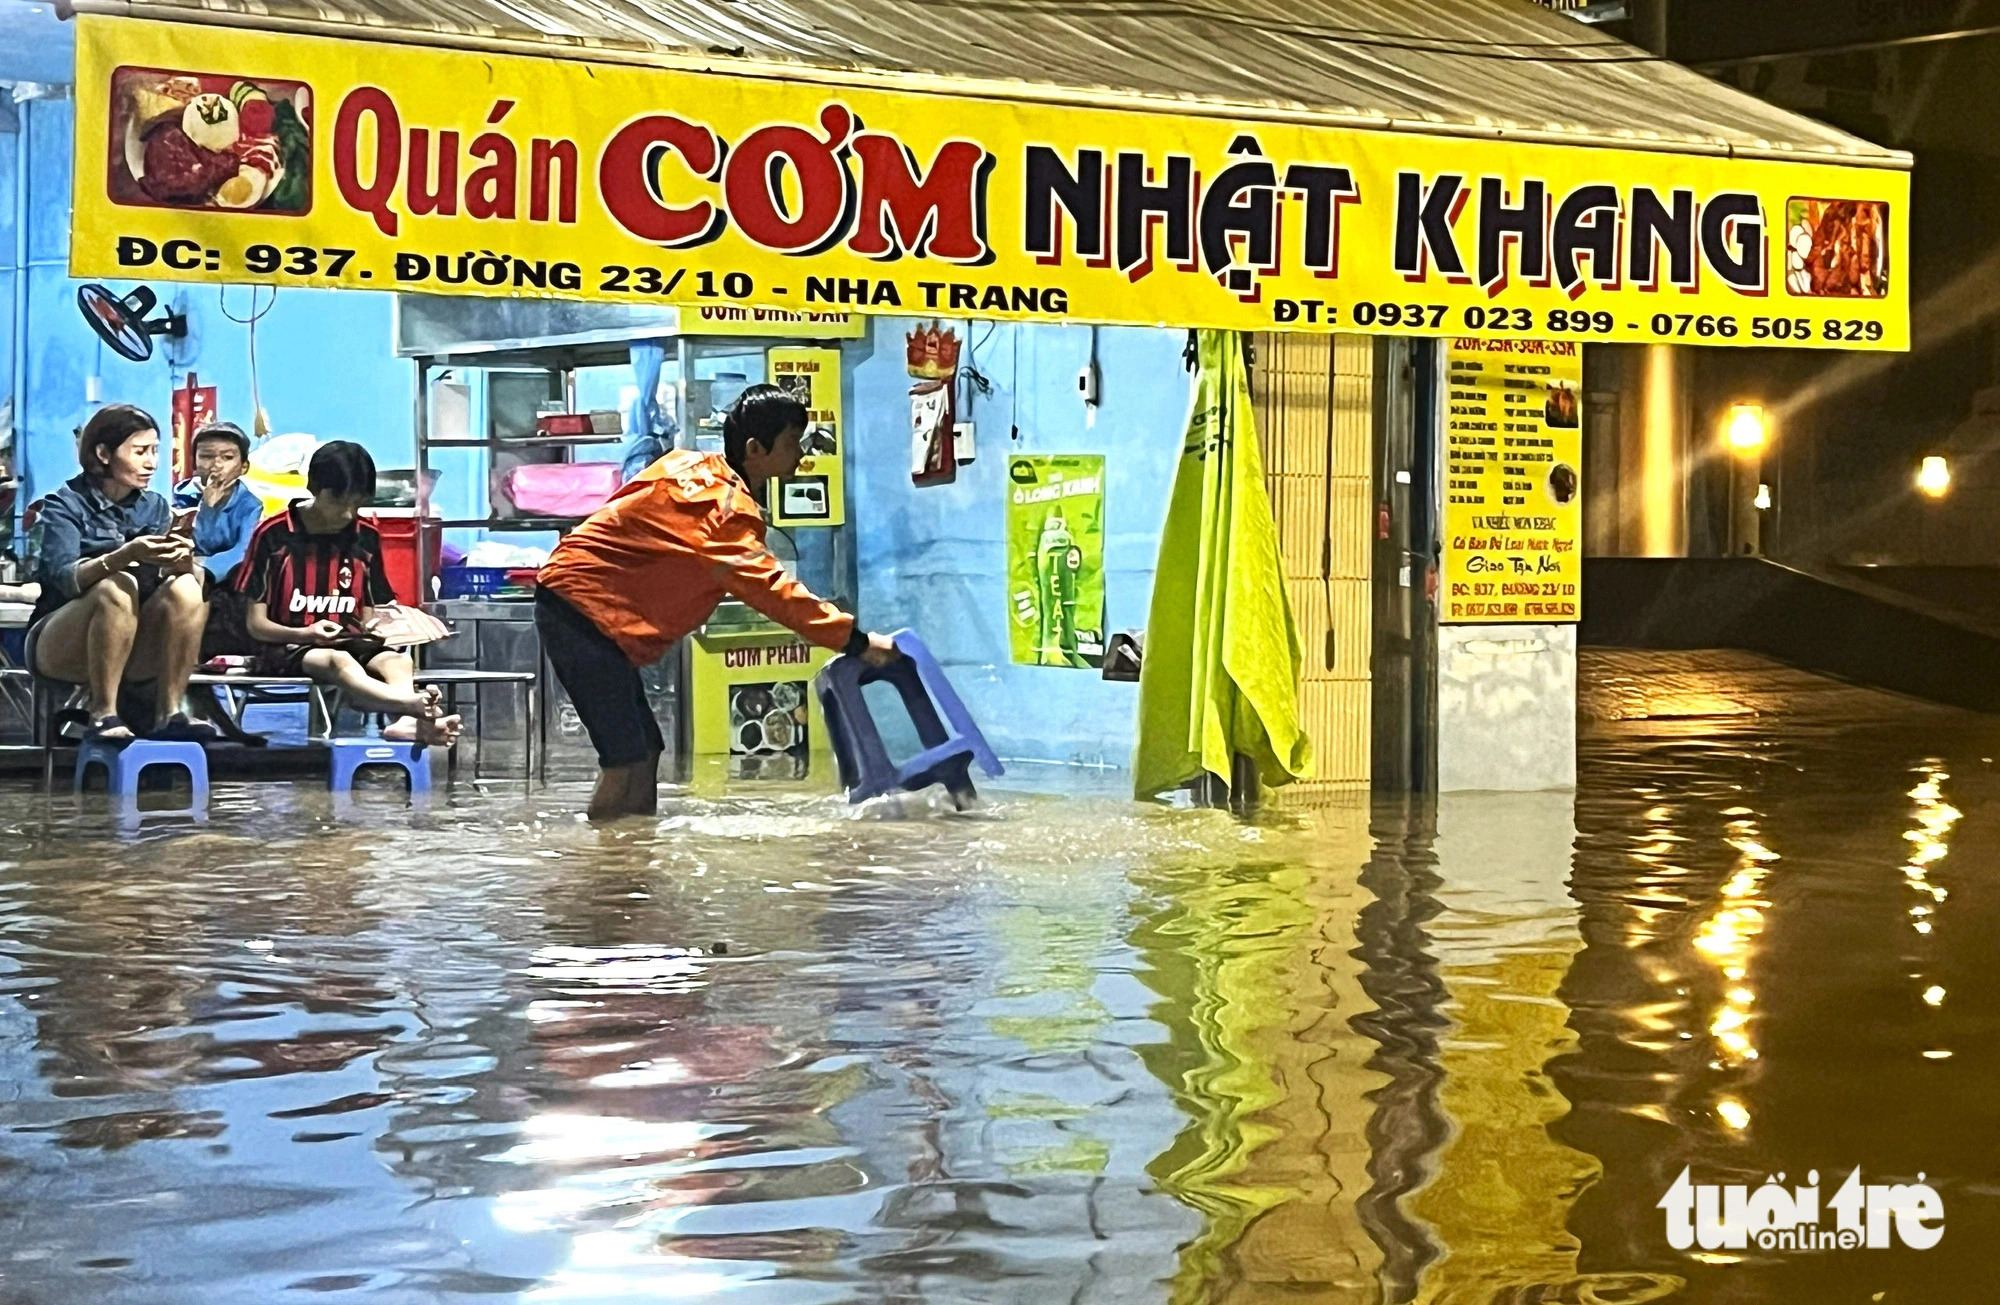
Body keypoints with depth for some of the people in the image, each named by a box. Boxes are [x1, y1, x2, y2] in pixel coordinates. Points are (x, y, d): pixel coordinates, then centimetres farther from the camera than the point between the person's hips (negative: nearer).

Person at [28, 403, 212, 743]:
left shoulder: (154, 507, 9)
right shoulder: (66, 504, -5)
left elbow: (172, 571, -4)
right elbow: (63, 579, -22)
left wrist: (182, 560, -29)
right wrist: (126, 555, -40)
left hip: (135, 650, 4)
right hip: (60, 647, -4)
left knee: (186, 587, -23)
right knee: (117, 587, -34)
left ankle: (171, 714, -26)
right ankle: (102, 715, -31)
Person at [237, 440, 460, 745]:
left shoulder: (366, 538, 10)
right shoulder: (273, 535, -3)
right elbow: (256, 623, -2)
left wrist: (375, 627, -9)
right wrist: (307, 634, -19)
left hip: (351, 643, 5)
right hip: (288, 649, -5)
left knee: (399, 660, -29)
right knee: (339, 661, -37)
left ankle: (407, 721, -63)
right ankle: (416, 704, -67)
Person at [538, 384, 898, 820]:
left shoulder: (692, 465, 10)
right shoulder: (727, 506, -18)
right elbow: (768, 587, -28)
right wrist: (855, 640, -31)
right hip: (582, 607, -10)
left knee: (645, 752, 9)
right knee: (626, 762, -15)